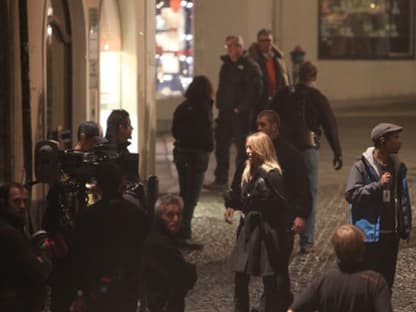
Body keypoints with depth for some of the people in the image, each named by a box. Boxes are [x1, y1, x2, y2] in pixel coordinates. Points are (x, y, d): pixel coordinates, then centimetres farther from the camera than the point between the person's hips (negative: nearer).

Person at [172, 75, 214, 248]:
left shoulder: (182, 107, 4)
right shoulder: (203, 109, -16)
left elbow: (175, 130, 9)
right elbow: (207, 134, -16)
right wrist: (209, 147, 1)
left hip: (180, 153, 7)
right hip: (196, 155, -7)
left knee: (184, 193, 19)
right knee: (191, 196, -1)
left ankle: (181, 231, 27)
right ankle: (184, 235, -3)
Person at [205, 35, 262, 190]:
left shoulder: (250, 66, -9)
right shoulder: (226, 65, 15)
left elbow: (254, 90, -16)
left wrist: (242, 109, -18)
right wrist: (220, 105, 10)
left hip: (241, 114, -8)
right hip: (225, 112, 8)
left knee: (241, 147, -3)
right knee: (221, 146, 11)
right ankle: (220, 180, 20)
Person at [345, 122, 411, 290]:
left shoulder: (398, 167, 8)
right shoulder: (362, 166, -9)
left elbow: (404, 200, 12)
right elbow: (351, 194, -17)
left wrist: (405, 227, 9)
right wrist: (378, 185, -22)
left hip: (392, 233, 6)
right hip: (370, 233, -6)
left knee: (387, 278, 12)